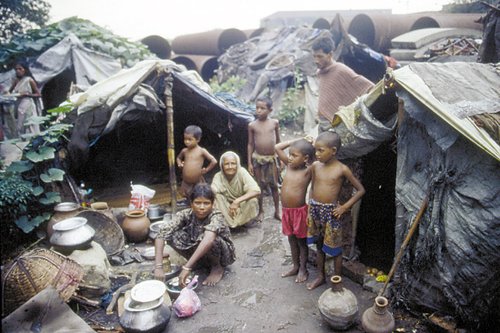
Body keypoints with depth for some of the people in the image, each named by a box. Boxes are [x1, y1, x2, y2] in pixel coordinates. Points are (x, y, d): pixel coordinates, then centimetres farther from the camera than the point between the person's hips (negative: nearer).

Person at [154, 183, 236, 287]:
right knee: (172, 234, -21)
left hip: (223, 253, -3)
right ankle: (195, 262, 3)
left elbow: (208, 239, -52)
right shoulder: (186, 214, -21)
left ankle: (217, 267, -6)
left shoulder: (216, 216, -32)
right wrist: (158, 267, -41)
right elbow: (161, 234, -31)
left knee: (207, 238, -37)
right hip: (198, 253, 4)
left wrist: (187, 267, -58)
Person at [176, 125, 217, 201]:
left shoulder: (202, 151, -9)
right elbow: (178, 158, 28)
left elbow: (214, 161, -12)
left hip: (198, 183, -4)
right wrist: (179, 164, 9)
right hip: (186, 183, 4)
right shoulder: (184, 151, 5)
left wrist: (206, 170, -8)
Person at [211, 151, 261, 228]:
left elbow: (257, 191, -34)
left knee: (252, 200, -30)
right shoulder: (218, 177, -17)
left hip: (243, 207, -1)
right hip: (226, 208, 1)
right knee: (217, 197, -25)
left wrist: (237, 201, -43)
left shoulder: (242, 172, -22)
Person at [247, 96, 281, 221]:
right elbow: (250, 144, 1)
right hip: (258, 158, 0)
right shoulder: (252, 125, -4)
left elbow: (278, 141, 6)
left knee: (274, 185, 9)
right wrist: (249, 162, -1)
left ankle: (277, 211, 23)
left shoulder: (274, 123, -3)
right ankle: (261, 211, 25)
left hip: (272, 158, 1)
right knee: (260, 186, 9)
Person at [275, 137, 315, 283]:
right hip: (286, 211, 6)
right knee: (292, 240, 19)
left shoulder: (308, 171, -15)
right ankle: (295, 266, 36)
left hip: (299, 211, -6)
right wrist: (297, 140, -3)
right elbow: (277, 147, 1)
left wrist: (312, 145, -15)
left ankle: (303, 269, 28)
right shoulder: (289, 165, 0)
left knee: (301, 241, 12)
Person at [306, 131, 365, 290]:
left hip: (330, 211, -4)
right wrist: (310, 210, 9)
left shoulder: (342, 169, -12)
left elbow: (361, 190, -6)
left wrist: (344, 207, -11)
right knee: (319, 246, 18)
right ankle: (320, 276, 36)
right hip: (315, 209, 4)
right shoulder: (315, 166, 0)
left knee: (334, 249, 9)